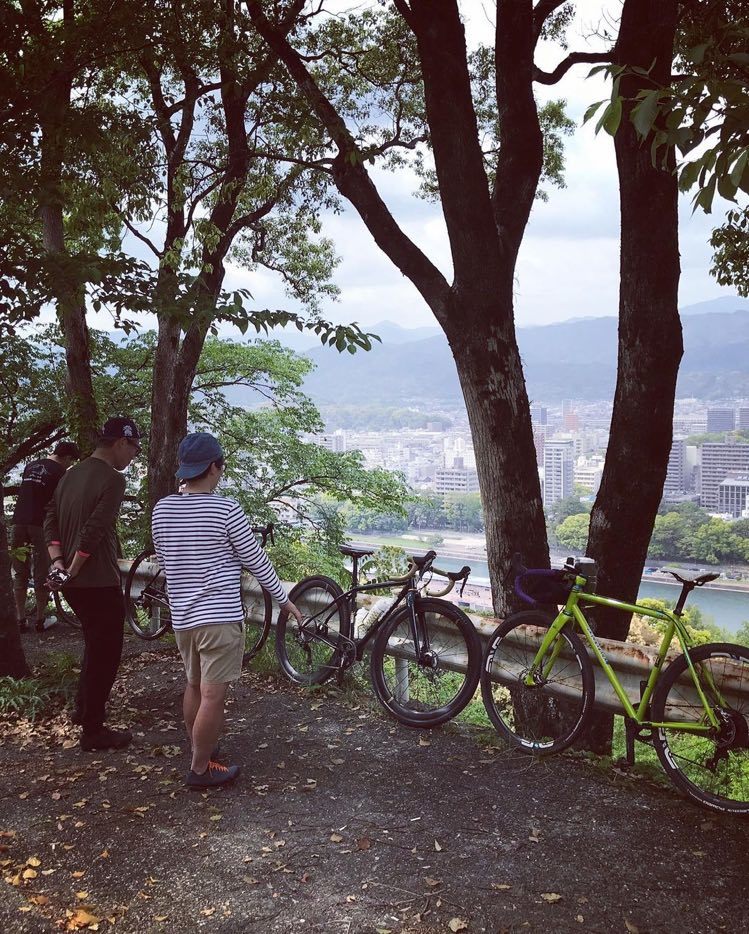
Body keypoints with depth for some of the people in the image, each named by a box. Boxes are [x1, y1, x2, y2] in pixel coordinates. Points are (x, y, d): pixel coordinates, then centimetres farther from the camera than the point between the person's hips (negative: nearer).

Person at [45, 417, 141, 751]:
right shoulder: (112, 479, -18)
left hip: (75, 583, 9)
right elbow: (94, 531, -24)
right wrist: (73, 569, -13)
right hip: (100, 582, -9)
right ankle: (93, 731, 10)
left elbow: (51, 520, 10)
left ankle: (84, 708, 38)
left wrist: (58, 560, 1)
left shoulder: (71, 474, 10)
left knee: (95, 645, 25)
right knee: (106, 653, 3)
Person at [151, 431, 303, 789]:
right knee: (213, 696, 2)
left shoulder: (162, 509, 0)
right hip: (219, 616, -7)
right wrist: (284, 599, 6)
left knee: (194, 685, 22)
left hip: (182, 615, 7)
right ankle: (200, 769, 9)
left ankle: (198, 747, 37)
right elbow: (256, 561, -7)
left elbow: (164, 560, 12)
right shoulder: (226, 510, -16)